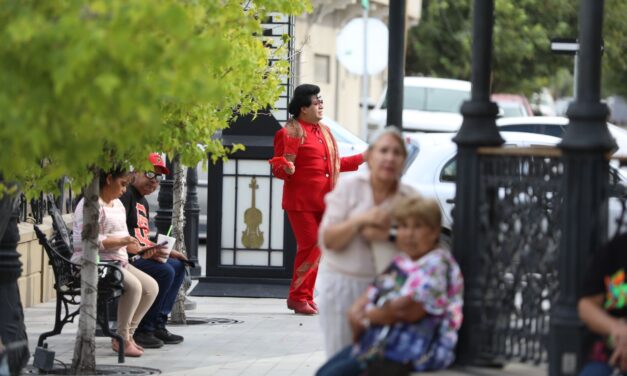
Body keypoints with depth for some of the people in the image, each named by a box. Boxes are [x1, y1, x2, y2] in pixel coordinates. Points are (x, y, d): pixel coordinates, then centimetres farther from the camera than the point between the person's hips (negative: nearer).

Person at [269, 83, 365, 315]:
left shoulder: (324, 132, 19)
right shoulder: (290, 133, -7)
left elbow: (334, 164, 28)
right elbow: (278, 169, -10)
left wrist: (361, 159, 29)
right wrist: (286, 168, -33)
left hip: (323, 203, 8)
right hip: (301, 202, -8)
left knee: (317, 250, 8)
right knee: (308, 248, -10)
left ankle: (306, 297, 16)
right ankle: (297, 297, 1)